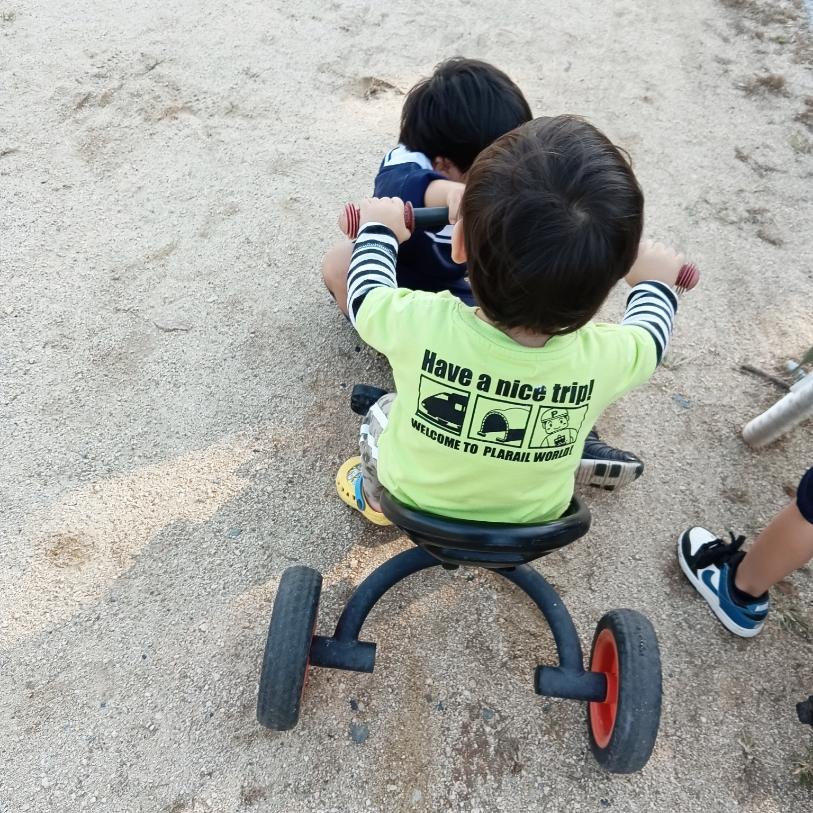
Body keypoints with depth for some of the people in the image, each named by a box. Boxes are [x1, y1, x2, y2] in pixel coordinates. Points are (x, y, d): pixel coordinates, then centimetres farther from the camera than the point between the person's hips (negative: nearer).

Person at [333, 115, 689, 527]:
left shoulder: (421, 325, -37)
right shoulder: (605, 358, -32)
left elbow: (365, 296, -12)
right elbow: (648, 336, -6)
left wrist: (378, 229, 7)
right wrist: (653, 281, 14)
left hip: (413, 504, -1)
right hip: (532, 523, 2)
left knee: (380, 413, 27)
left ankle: (373, 496, 49)